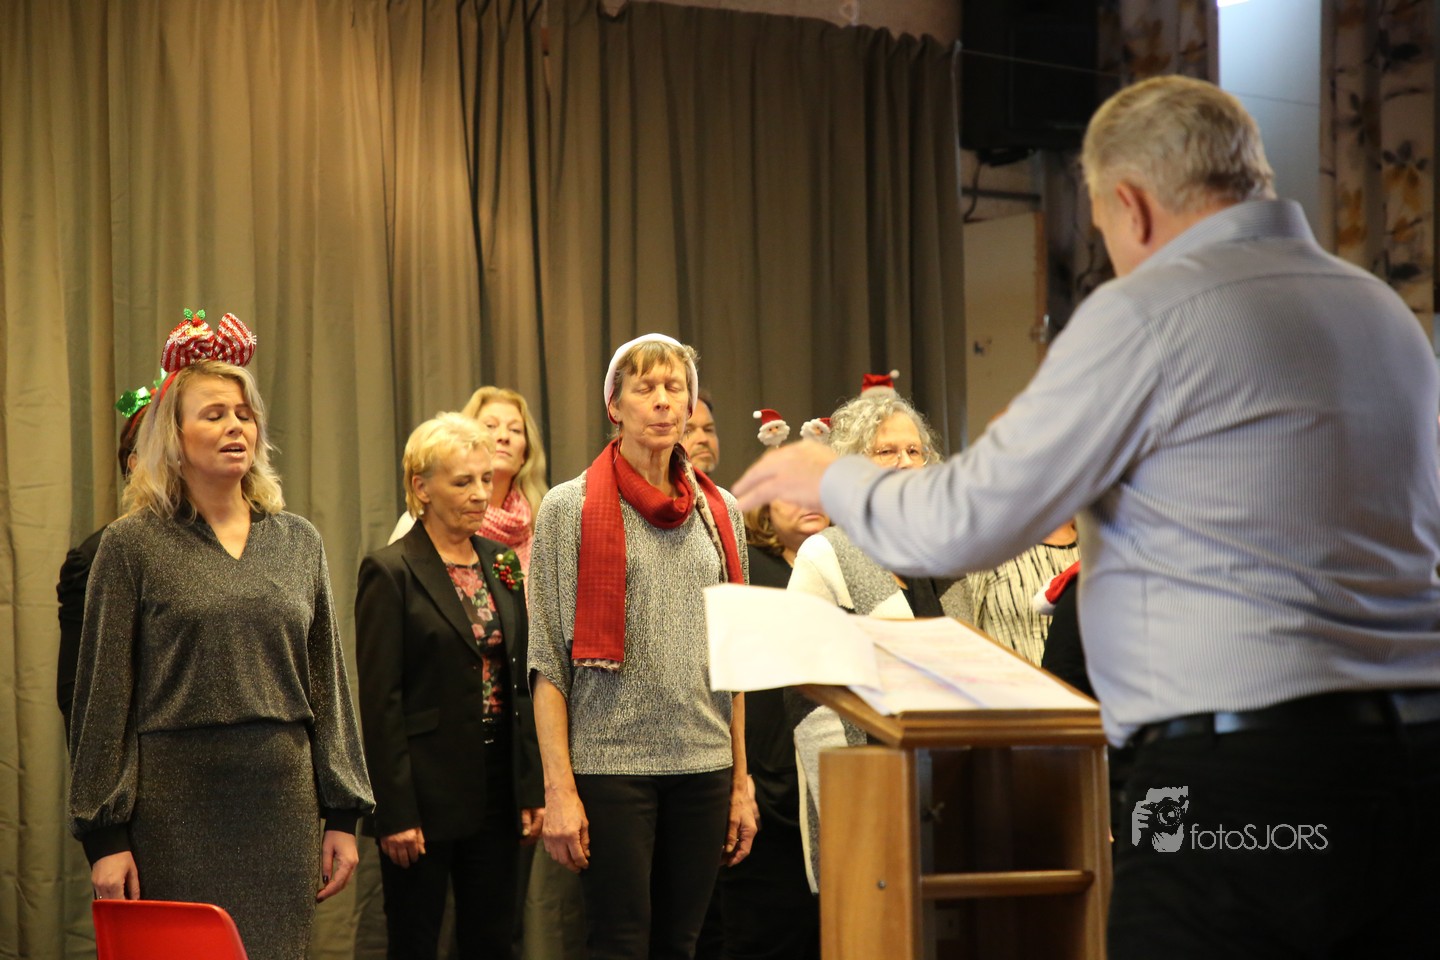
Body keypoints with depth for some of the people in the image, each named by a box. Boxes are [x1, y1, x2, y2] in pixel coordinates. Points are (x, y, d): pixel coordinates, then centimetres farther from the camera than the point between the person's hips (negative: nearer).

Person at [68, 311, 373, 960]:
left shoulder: (298, 541, 11)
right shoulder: (132, 545, 0)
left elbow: (327, 682, 12)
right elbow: (103, 697, -2)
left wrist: (343, 814, 8)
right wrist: (105, 835, -6)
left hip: (283, 803, 3)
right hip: (175, 804, -3)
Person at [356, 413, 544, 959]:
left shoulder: (502, 565, 10)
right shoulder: (390, 572, -8)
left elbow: (523, 684, 12)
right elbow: (379, 701, -11)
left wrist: (534, 789, 6)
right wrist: (396, 812, -15)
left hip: (498, 789, 6)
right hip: (427, 790, -6)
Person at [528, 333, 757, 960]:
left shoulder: (720, 512, 12)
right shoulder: (570, 507, 0)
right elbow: (547, 661, -4)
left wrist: (741, 780, 11)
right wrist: (559, 788, -11)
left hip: (704, 765, 4)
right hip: (610, 761, -4)